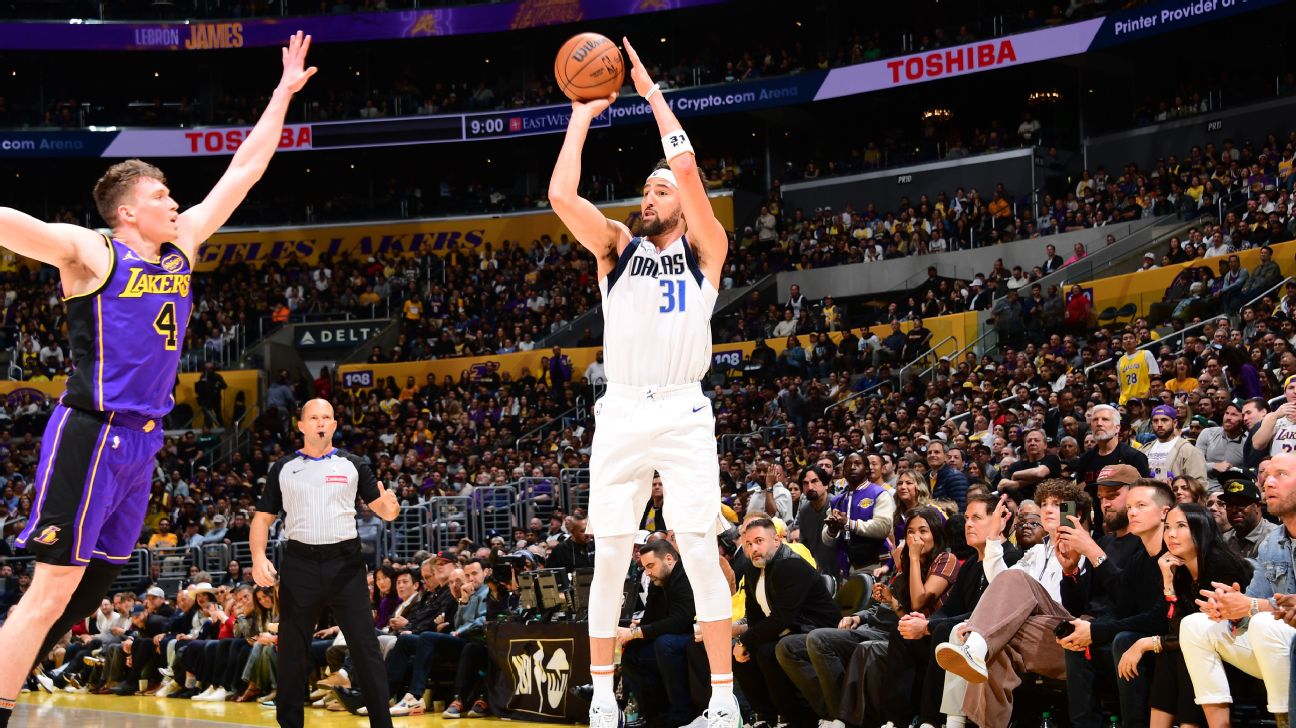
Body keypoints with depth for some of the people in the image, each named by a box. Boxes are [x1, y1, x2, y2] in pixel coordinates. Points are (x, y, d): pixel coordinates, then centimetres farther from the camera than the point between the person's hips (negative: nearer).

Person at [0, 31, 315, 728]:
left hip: (142, 441, 8)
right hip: (91, 434, -8)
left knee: (94, 585, 12)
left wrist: (285, 92, 16)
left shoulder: (182, 246, 11)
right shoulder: (90, 252, -8)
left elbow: (243, 170, 15)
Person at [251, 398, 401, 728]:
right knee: (291, 652, 6)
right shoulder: (282, 468, 9)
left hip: (345, 562, -1)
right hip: (300, 564, 1)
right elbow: (263, 517, 9)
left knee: (366, 647, -3)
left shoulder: (352, 465, 7)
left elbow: (382, 508, 6)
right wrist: (259, 557, -7)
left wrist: (389, 507, -19)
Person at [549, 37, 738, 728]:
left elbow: (686, 165, -9)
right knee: (610, 556, 2)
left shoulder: (704, 249, 7)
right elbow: (561, 195, -3)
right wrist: (582, 114, 2)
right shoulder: (617, 248, 13)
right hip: (621, 414, 2)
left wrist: (651, 93, -2)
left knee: (700, 553, -5)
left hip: (684, 413, -2)